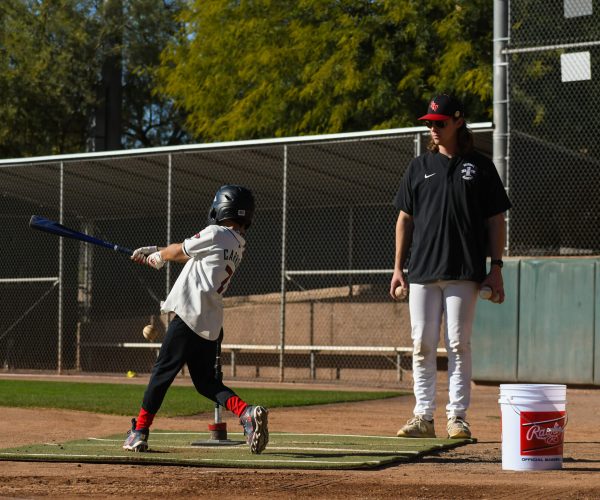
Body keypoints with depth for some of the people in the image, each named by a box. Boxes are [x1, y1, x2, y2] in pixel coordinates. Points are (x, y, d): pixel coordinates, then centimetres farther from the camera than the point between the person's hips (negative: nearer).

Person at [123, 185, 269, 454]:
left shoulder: (216, 234, -9)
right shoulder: (238, 245, 16)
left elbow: (179, 251, 5)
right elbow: (190, 256, 25)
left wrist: (157, 256, 26)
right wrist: (156, 253, 28)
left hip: (189, 317, -8)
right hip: (211, 324, 8)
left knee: (162, 372, 2)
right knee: (206, 381, 13)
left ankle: (140, 431, 8)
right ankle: (247, 412, -10)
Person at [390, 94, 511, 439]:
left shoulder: (480, 167, 5)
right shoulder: (420, 167, 13)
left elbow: (496, 220, 4)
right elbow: (405, 219, 14)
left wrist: (496, 267, -4)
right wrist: (398, 267, 7)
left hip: (463, 273, -3)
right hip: (422, 272, 3)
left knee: (459, 344, -4)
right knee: (422, 345, 2)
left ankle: (457, 416, 1)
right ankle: (423, 417, 8)